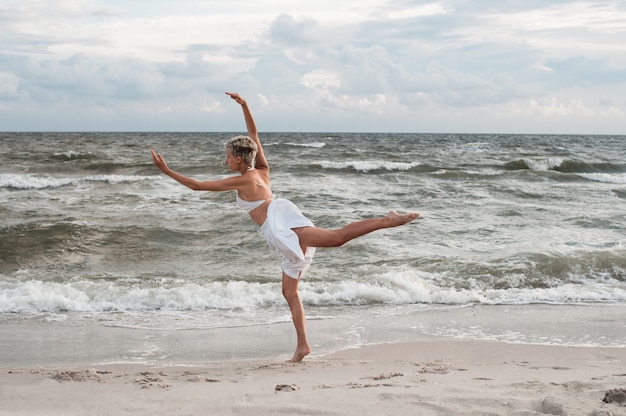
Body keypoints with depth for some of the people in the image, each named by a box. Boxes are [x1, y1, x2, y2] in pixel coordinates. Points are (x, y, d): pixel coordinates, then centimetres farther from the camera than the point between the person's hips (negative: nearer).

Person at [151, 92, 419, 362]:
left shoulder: (241, 180, 6)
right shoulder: (262, 171, 27)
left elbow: (196, 185, 6)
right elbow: (254, 134, 36)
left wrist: (165, 170, 13)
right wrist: (244, 105, 32)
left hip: (281, 223, -9)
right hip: (289, 240, 9)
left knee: (337, 237, -30)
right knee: (289, 291, 11)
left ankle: (387, 220, -39)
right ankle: (302, 345, 9)